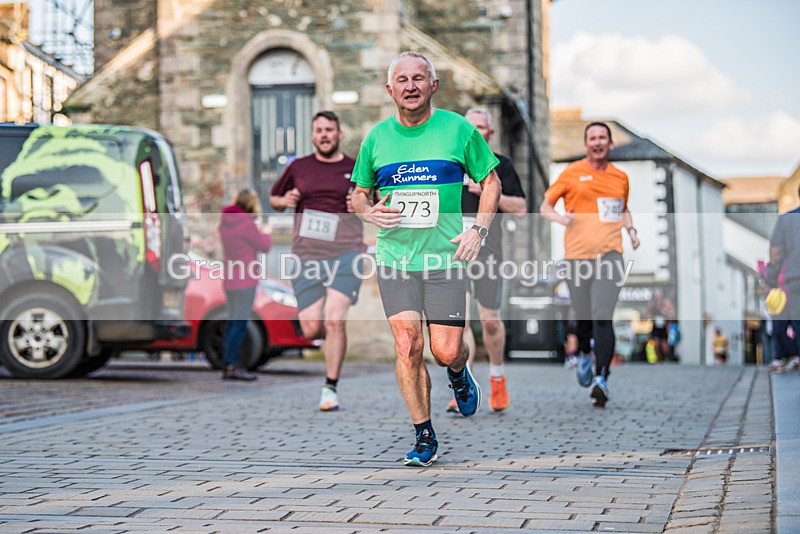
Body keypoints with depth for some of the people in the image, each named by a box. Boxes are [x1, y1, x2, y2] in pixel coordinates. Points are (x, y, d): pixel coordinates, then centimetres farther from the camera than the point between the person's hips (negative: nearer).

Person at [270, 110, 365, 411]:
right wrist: (285, 201, 1)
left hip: (345, 253, -2)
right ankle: (333, 336, 34)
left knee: (334, 321, -14)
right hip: (306, 254, 2)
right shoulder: (298, 168, 12)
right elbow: (274, 199, 24)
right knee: (311, 329, -4)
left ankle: (330, 390, -1)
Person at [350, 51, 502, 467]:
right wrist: (370, 213, -5)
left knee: (446, 351, -3)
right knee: (408, 346, -8)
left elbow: (490, 182, 9)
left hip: (444, 257, -1)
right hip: (394, 257, 1)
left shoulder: (458, 129, 0)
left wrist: (478, 229, -5)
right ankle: (424, 437, 6)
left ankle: (459, 375, 35)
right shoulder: (377, 138, 5)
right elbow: (359, 194, 17)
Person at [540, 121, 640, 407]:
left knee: (603, 317, -15)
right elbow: (545, 206, 10)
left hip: (610, 253, 0)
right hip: (577, 254, 0)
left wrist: (631, 229, 12)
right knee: (584, 318, 8)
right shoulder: (572, 173, 5)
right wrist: (559, 217, -11)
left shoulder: (621, 177, 14)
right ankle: (584, 354, 41)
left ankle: (601, 378, -17)